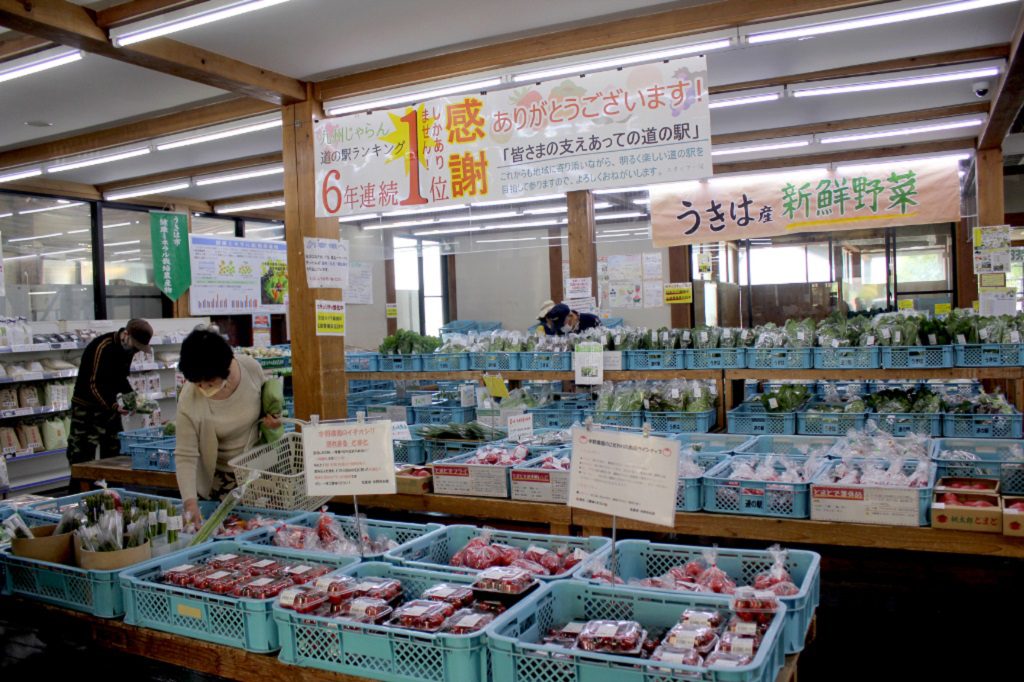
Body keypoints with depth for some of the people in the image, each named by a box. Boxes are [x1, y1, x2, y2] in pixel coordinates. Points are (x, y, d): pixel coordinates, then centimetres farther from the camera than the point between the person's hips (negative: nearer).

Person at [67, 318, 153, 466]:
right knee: (82, 455, -5)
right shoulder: (103, 347, -23)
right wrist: (114, 406, -35)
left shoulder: (127, 348, 1)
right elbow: (94, 384, -24)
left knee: (114, 454, 8)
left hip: (109, 403, 8)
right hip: (86, 405, -7)